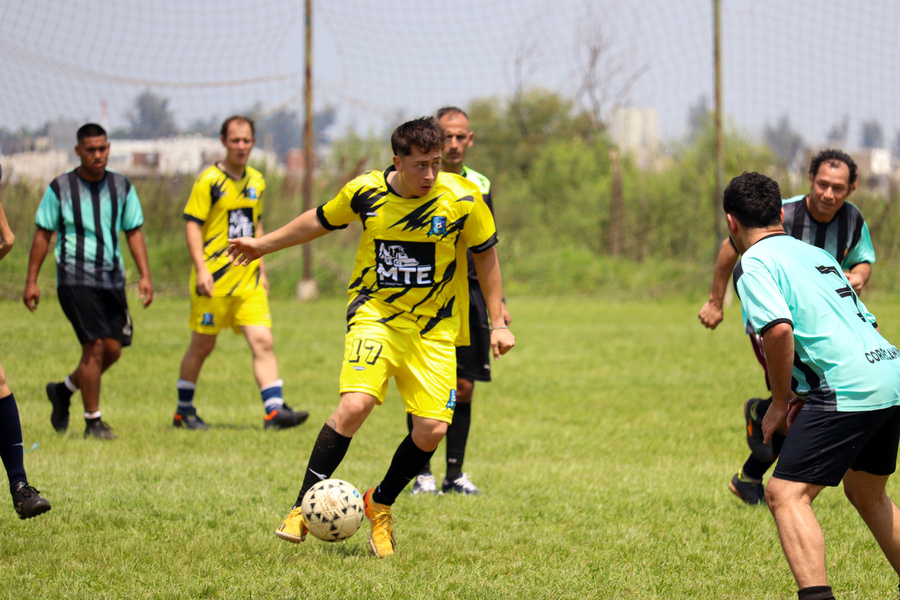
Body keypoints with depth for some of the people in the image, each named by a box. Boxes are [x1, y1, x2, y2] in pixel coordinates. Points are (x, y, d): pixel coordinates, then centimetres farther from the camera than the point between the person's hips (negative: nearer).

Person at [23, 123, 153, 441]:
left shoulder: (122, 187, 8)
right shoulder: (60, 188, -1)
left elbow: (134, 232, 11)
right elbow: (43, 235, 3)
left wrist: (145, 275, 1)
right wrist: (31, 280, -1)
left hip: (112, 279, 5)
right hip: (75, 279, -5)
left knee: (113, 348, 2)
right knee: (95, 345, -13)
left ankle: (64, 390, 28)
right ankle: (93, 421, -2)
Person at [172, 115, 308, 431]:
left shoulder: (256, 181, 13)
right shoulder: (209, 180, -7)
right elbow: (192, 224, -10)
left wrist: (261, 271, 21)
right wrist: (201, 269, -20)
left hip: (249, 281, 5)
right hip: (214, 279, -5)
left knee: (263, 341, -7)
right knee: (202, 345, 5)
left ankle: (274, 410, -12)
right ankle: (183, 411, 20)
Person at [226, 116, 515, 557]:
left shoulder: (462, 199, -10)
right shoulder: (366, 191, -7)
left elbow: (485, 255, 5)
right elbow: (321, 220, 13)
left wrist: (497, 322, 6)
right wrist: (263, 244, 23)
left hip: (435, 329, 1)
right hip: (374, 315, -1)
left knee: (432, 429, -9)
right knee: (354, 405, -23)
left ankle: (380, 504, 19)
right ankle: (303, 508, -11)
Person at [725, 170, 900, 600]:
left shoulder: (753, 263, -1)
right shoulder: (817, 255, 24)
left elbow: (779, 328, -18)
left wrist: (781, 401, -5)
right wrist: (808, 394, 28)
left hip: (850, 388, -8)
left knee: (786, 495, -9)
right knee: (865, 494, 26)